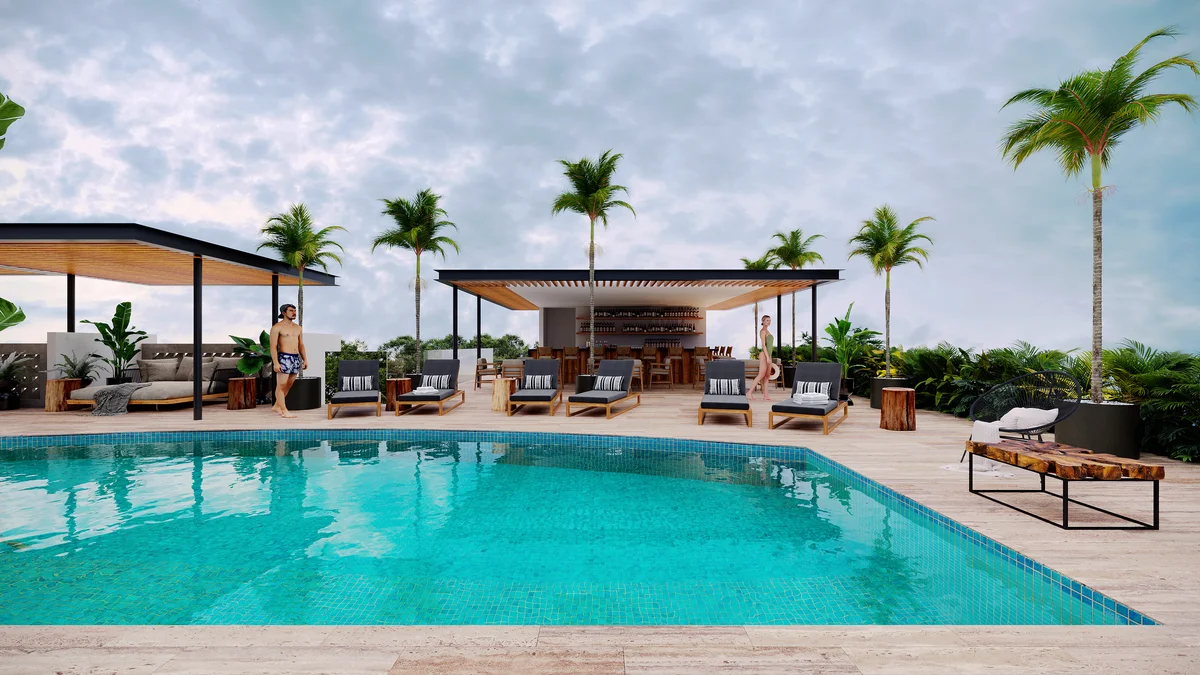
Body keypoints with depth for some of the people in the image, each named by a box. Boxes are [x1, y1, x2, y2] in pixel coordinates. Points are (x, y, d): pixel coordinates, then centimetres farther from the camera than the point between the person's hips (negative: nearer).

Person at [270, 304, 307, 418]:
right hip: (284, 358, -7)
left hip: (296, 358, 7)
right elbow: (273, 346, -9)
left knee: (289, 385, 11)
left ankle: (277, 406, 24)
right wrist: (276, 362, -17)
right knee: (281, 385, -4)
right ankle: (284, 411, -4)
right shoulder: (277, 327, -4)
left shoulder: (298, 328, 16)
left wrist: (305, 359, 9)